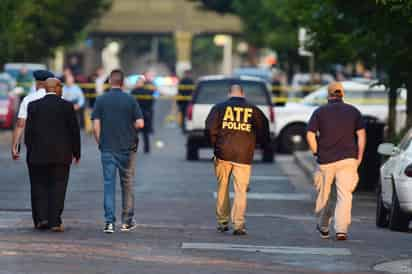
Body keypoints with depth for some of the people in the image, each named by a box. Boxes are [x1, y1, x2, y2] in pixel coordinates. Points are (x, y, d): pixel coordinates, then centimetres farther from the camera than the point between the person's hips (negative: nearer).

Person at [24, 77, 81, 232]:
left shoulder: (33, 106, 0)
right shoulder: (66, 106, -3)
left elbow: (28, 131, 0)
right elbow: (74, 130, -1)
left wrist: (30, 151, 8)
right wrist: (76, 152, 9)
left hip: (38, 155, 1)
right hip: (61, 154, -1)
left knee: (39, 186, 12)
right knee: (57, 187, 3)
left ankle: (42, 218, 2)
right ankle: (55, 222, -1)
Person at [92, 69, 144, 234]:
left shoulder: (101, 100, -2)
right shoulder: (130, 100, -3)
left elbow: (96, 126, -6)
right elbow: (140, 123, -7)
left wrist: (100, 143, 7)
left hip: (107, 148, 0)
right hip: (127, 149, 0)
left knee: (109, 184, 0)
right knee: (127, 184, 11)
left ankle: (109, 222, -8)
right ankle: (127, 221, 16)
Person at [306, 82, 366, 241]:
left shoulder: (319, 112, 2)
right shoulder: (353, 111, 6)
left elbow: (310, 135, -4)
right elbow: (361, 134, 1)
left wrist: (316, 153, 8)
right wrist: (359, 156, 7)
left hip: (325, 160, 0)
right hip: (348, 159, 0)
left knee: (323, 195, 15)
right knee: (345, 195, -2)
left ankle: (323, 228, 26)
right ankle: (341, 230, -13)